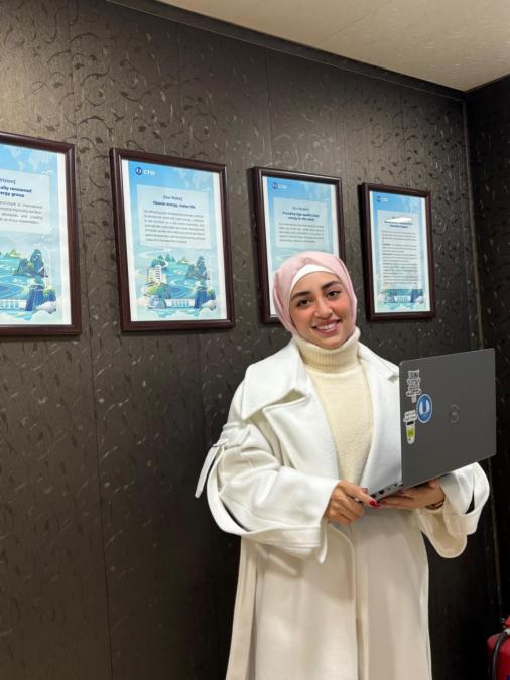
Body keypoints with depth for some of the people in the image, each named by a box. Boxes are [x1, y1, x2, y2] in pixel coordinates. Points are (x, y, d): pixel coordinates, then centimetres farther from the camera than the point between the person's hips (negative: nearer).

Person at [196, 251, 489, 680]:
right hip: (302, 580, -3)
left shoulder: (394, 381, 6)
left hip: (388, 574, 4)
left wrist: (439, 493, -17)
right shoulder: (264, 383, -4)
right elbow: (239, 473, -10)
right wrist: (315, 497, -22)